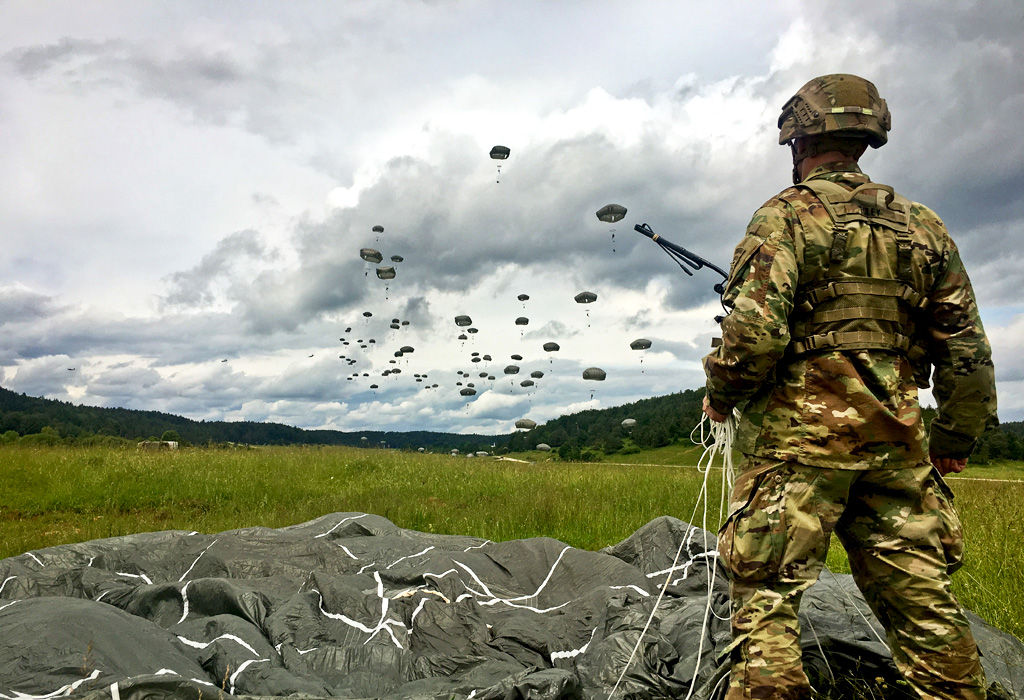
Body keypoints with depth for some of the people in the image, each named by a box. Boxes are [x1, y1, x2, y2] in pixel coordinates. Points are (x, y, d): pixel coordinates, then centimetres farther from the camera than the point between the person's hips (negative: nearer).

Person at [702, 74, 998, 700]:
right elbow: (967, 348, 13)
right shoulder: (923, 226, 14)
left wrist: (721, 397, 1)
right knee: (922, 602, 12)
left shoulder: (788, 215, -4)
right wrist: (957, 438, 22)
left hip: (800, 436, -6)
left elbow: (756, 331, -16)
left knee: (766, 599, 0)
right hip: (895, 439, 6)